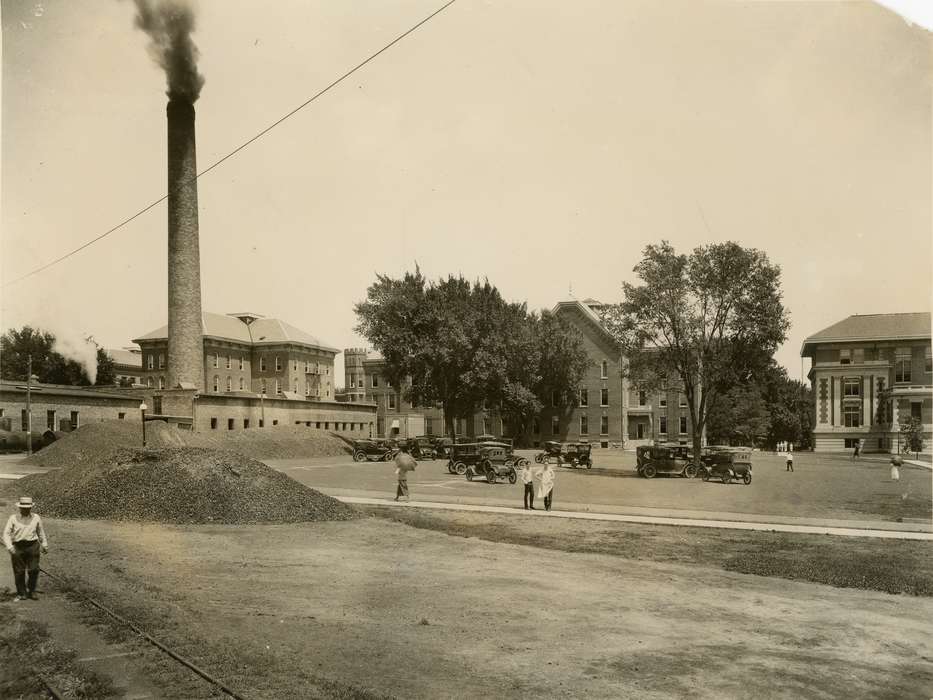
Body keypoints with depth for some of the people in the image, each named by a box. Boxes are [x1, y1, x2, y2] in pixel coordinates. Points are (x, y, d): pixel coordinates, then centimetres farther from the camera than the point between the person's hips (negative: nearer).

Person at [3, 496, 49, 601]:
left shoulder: (36, 518, 5)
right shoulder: (13, 518, -1)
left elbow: (41, 532, 17)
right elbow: (6, 533, -3)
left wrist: (44, 545, 22)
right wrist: (9, 546, -16)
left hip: (32, 546, 1)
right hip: (17, 547, -1)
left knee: (34, 570, -2)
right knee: (19, 571, 3)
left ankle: (31, 591, 18)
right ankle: (21, 593, 19)